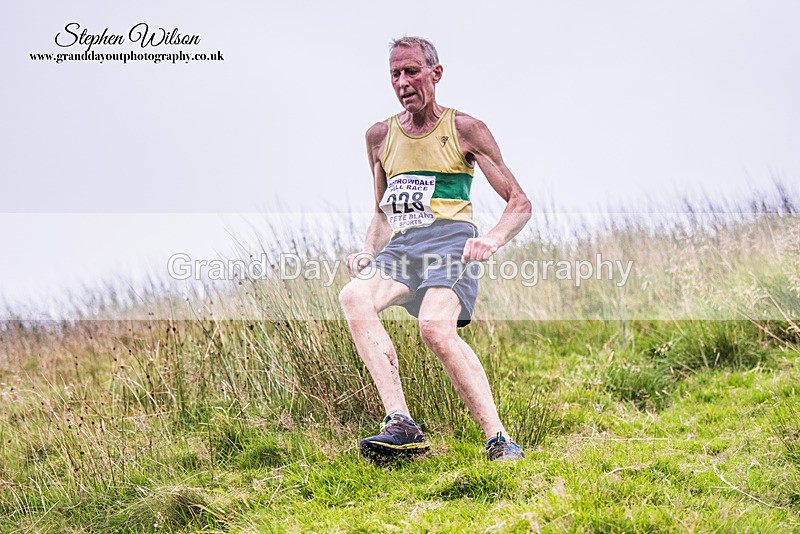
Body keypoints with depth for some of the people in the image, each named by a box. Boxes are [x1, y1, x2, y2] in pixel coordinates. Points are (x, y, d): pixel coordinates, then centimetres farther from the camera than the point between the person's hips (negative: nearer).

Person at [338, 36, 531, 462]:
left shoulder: (464, 130, 5)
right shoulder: (380, 136, 19)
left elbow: (519, 203, 5)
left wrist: (492, 240, -14)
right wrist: (368, 255, 11)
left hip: (449, 240, -4)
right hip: (402, 247, 5)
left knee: (435, 327, -33)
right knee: (354, 297, -28)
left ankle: (500, 440, -29)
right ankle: (401, 424, -36)